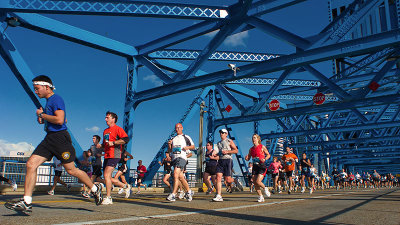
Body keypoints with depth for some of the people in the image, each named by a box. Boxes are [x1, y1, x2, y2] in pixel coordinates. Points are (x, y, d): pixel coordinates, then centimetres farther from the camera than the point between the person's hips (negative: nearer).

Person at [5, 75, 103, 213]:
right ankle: (26, 203, 1)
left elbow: (60, 120, -23)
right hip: (49, 138, 9)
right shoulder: (48, 101, 20)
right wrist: (42, 119, 13)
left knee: (71, 170, -3)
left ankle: (95, 189, 15)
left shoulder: (56, 99, -10)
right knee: (31, 164, -2)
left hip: (60, 137, -9)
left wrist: (42, 114, -10)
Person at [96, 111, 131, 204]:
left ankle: (108, 198, -9)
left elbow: (126, 139, -17)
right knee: (108, 177, 8)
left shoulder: (117, 129, -4)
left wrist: (113, 143, -20)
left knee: (106, 175, -16)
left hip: (114, 156, -9)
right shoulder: (105, 131, 22)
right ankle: (125, 186, 24)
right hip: (107, 156, 9)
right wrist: (101, 145, 9)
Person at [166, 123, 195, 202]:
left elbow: (193, 146, 11)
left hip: (181, 157, -6)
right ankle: (189, 191, 24)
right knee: (181, 177, 8)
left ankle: (173, 195, -23)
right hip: (174, 158, 6)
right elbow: (169, 151, 19)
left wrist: (188, 147, -9)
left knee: (176, 175, -21)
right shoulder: (173, 139, 22)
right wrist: (169, 144, 0)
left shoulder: (186, 137, 8)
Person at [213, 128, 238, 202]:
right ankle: (219, 196, -13)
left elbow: (236, 150, -1)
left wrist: (227, 151, -11)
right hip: (220, 161, 5)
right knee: (218, 177, -11)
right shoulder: (218, 143, 22)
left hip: (228, 160, -5)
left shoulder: (229, 141, 6)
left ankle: (234, 181, 29)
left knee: (227, 179, -8)